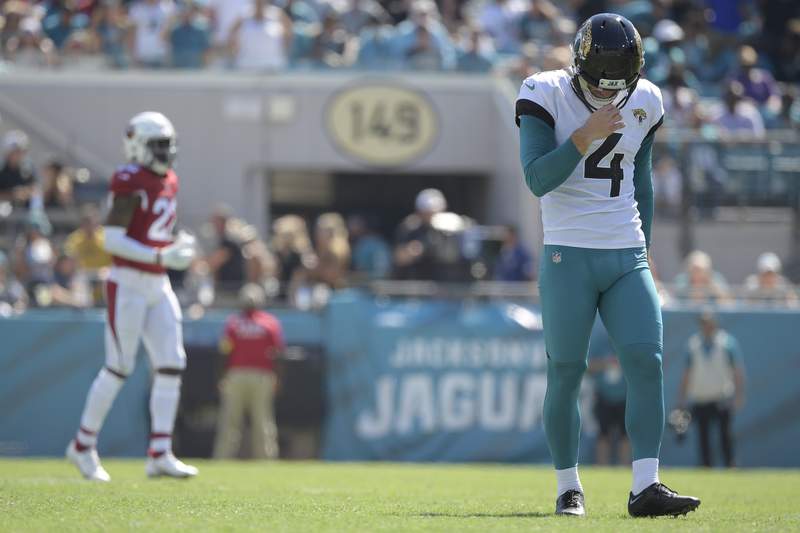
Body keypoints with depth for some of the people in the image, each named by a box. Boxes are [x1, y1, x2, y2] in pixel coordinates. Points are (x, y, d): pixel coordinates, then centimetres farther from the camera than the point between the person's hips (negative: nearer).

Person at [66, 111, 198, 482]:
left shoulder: (168, 183, 12)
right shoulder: (131, 183, -14)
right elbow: (111, 240, -19)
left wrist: (178, 244, 2)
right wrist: (161, 257, -24)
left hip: (158, 287, 8)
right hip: (129, 284, -8)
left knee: (171, 367, 0)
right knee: (119, 368, -3)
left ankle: (160, 454, 2)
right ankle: (83, 446, 11)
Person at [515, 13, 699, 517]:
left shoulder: (644, 103, 7)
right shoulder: (548, 97, -8)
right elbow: (538, 179, -16)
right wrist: (587, 134, -24)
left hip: (627, 257, 4)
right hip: (569, 256, -4)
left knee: (647, 362, -10)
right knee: (566, 372, 0)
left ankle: (645, 487, -13)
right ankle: (568, 487, 15)